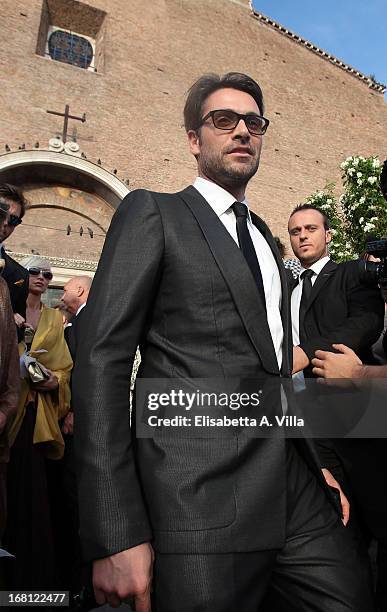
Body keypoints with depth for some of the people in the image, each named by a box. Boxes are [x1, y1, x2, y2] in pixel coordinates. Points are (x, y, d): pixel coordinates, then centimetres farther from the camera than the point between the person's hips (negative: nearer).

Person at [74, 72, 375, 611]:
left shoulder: (265, 238, 19)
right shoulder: (152, 212, -2)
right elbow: (101, 361, -11)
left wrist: (321, 464, 14)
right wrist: (117, 537, -16)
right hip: (201, 503, -6)